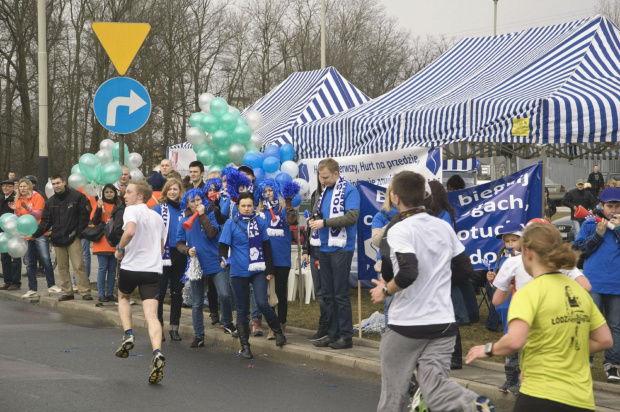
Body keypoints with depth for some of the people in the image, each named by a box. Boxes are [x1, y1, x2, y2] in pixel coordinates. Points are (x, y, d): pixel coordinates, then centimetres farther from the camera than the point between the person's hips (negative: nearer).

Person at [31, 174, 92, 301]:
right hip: (57, 238, 5)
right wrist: (36, 234, 0)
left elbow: (84, 215, -3)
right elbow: (45, 221, 12)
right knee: (62, 267, 8)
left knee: (78, 266, -9)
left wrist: (78, 232, -9)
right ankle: (67, 292, 15)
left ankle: (85, 292, -7)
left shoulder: (77, 196, -4)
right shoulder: (50, 201, 12)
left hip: (73, 238, -5)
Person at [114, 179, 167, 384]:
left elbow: (130, 231, -25)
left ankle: (128, 335, 11)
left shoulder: (132, 210, -5)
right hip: (153, 269, 4)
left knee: (123, 297, 28)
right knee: (151, 315, -5)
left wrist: (120, 248, -10)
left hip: (131, 266, -4)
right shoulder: (157, 217, 17)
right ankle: (157, 353, -26)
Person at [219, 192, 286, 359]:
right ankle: (245, 346, 13)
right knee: (242, 309, 6)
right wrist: (223, 259, -23)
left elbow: (266, 247, 10)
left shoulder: (260, 223, 5)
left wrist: (270, 270, 7)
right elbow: (223, 245, -2)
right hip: (239, 271, 0)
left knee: (262, 303, -14)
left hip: (258, 270, 0)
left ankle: (278, 331, 9)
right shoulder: (231, 224, 0)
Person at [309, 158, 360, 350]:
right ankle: (332, 334, 19)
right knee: (327, 293, 11)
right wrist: (314, 220, 2)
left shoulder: (348, 190, -9)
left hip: (341, 248, -8)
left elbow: (352, 217, -20)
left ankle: (346, 336, 3)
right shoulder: (324, 191, 14)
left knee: (340, 294, -4)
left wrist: (324, 222, -19)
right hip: (325, 248, 8)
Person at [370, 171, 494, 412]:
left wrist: (385, 291, -9)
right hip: (443, 324, 5)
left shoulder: (398, 230, -12)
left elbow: (408, 273, -26)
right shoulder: (444, 227, 7)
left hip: (406, 324, -5)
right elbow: (466, 269, 13)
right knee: (435, 388, 0)